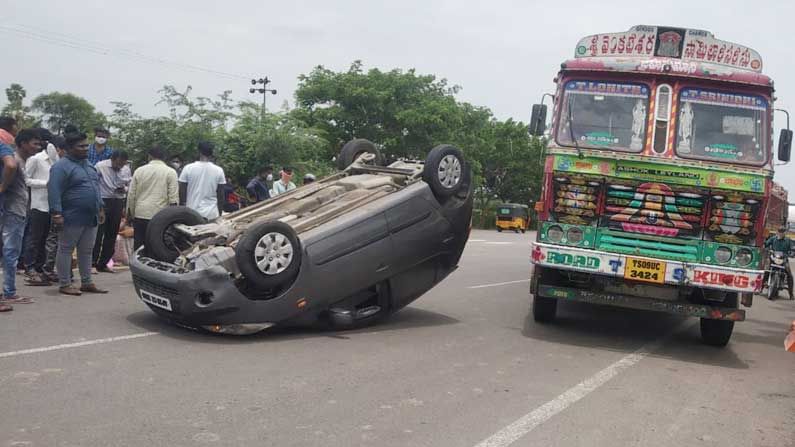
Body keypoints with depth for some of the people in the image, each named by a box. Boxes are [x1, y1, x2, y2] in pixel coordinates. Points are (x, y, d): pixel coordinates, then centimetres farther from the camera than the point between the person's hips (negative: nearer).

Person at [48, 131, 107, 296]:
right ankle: (64, 284, 6)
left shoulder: (89, 165, 16)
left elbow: (96, 188, 24)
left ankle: (87, 282, 20)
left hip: (91, 218, 8)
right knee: (65, 250, 1)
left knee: (87, 251, 13)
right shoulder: (62, 166, -11)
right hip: (72, 218, -8)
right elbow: (54, 191, -17)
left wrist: (100, 208, 19)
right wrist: (56, 214, -23)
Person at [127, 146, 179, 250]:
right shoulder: (170, 172, -1)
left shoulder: (139, 171, 7)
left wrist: (130, 214, 19)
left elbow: (131, 195, 9)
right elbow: (174, 198, -6)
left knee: (138, 246, 10)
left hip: (140, 215, 3)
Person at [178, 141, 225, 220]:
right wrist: (220, 214, 13)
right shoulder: (218, 170, -1)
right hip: (211, 214, 0)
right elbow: (221, 196, 3)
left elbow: (182, 193, 1)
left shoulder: (188, 168, -3)